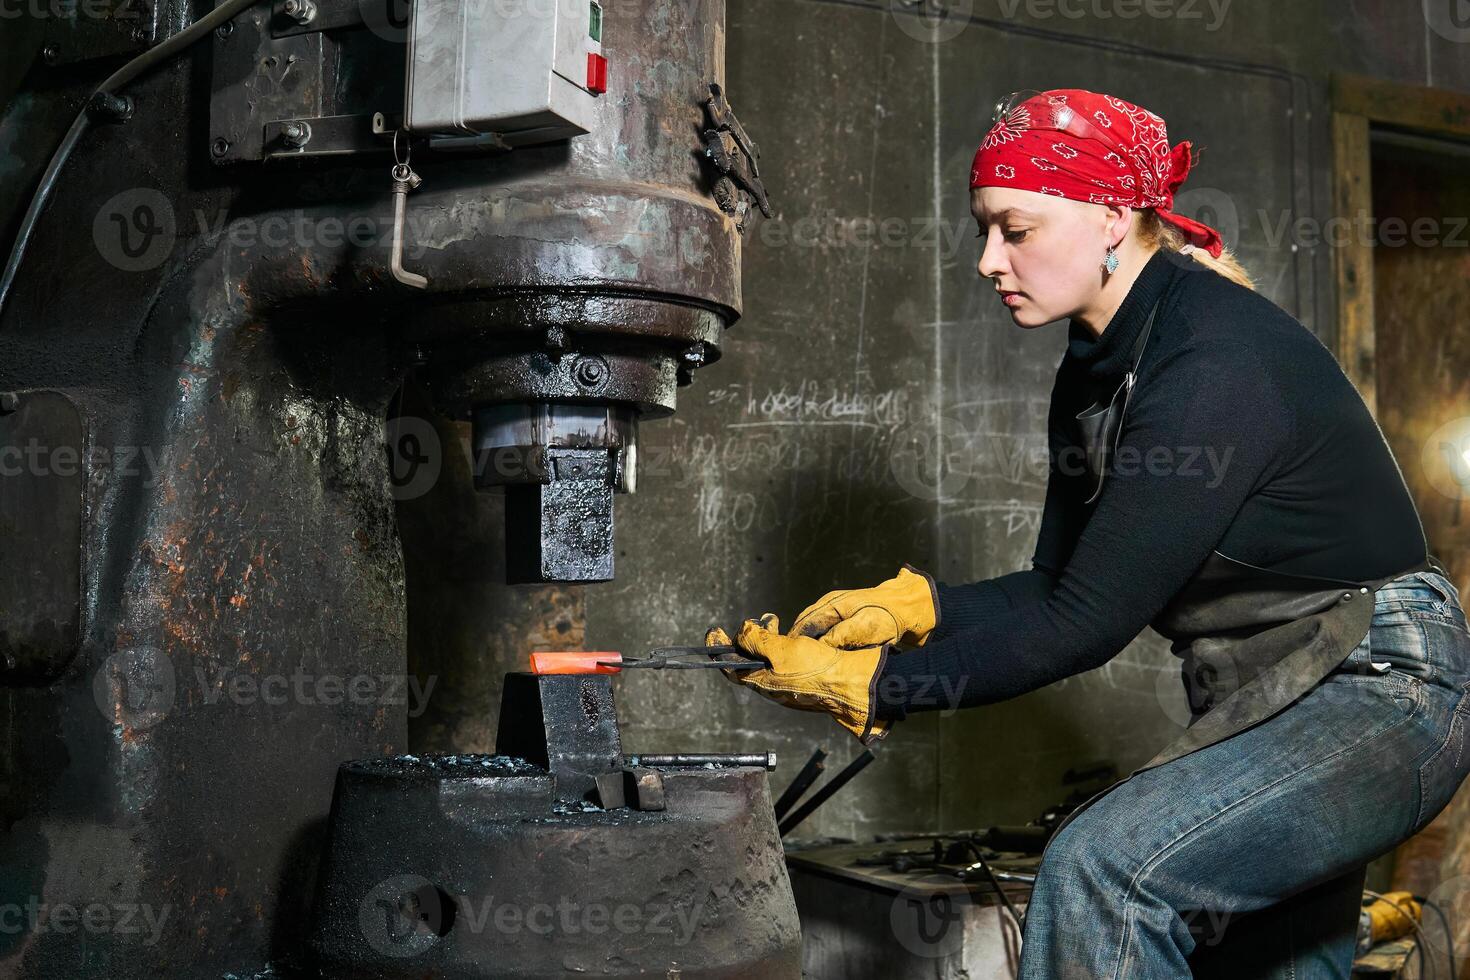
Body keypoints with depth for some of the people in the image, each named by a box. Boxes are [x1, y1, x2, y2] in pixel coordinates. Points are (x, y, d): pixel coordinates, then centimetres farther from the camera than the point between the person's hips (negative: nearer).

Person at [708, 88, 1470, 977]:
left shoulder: (1215, 365, -25)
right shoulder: (1093, 371, 4)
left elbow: (1083, 626, -25)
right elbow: (1058, 588, 7)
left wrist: (865, 682, -21)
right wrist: (916, 603, -10)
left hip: (1375, 695, -10)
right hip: (1267, 704, 10)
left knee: (1102, 864, -28)